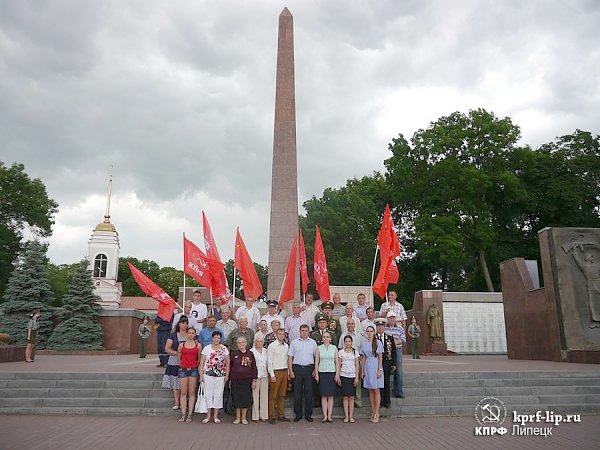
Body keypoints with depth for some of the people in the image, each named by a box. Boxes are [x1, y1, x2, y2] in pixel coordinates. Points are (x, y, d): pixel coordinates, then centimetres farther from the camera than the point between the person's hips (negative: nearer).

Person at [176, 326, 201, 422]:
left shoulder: (198, 345, 3)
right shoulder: (181, 345, 5)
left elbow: (199, 359, 10)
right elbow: (179, 358, 13)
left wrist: (194, 365, 5)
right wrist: (183, 364, 6)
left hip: (193, 370, -1)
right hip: (183, 370, 1)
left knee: (192, 393, 2)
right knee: (183, 393, 2)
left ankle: (189, 415, 6)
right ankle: (183, 415, 7)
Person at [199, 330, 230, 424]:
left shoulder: (224, 349, 3)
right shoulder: (206, 348, 2)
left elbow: (227, 363, 5)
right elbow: (202, 363, 3)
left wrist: (227, 375, 0)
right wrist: (201, 375, -2)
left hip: (220, 375, 0)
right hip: (208, 375, 0)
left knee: (218, 395, 4)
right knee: (208, 394, 4)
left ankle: (215, 416, 14)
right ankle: (209, 415, 15)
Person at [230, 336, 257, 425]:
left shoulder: (250, 354, 3)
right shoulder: (234, 354, 2)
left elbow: (254, 368, 5)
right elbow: (230, 367, 6)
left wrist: (254, 380, 0)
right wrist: (230, 380, 3)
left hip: (247, 380, 0)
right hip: (236, 380, 0)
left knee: (246, 398, 4)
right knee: (237, 399, 4)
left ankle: (244, 418, 18)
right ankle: (238, 418, 18)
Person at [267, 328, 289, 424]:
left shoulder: (286, 346, 10)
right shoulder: (272, 346, -6)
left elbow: (287, 359, 14)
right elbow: (269, 361, -8)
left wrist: (288, 372, 7)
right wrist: (272, 375, -12)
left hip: (285, 372, 6)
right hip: (276, 372, -5)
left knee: (282, 395, 11)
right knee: (273, 395, -2)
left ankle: (281, 415, 20)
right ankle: (271, 416, 6)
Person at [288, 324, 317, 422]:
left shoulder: (313, 342, 7)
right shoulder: (294, 342, 5)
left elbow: (316, 357, 7)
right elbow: (290, 357, 4)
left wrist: (315, 370, 0)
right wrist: (291, 371, -2)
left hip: (309, 368, 0)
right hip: (297, 368, 0)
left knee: (309, 392, 3)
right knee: (297, 392, 3)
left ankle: (308, 414, 13)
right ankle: (298, 414, 13)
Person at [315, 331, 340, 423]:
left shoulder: (334, 348, 5)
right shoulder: (319, 348, 4)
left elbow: (337, 362, 3)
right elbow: (316, 362, 3)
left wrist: (337, 374, -3)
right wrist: (316, 374, -3)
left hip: (331, 373, 0)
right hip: (322, 373, 0)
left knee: (330, 395, 2)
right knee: (323, 395, 0)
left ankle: (329, 416, 7)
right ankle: (325, 416, 5)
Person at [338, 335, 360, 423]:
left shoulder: (355, 352, 5)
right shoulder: (341, 352, 4)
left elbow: (357, 365, 5)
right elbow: (339, 365, 6)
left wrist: (357, 377, -1)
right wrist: (338, 377, 0)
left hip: (352, 376, 0)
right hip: (343, 376, 0)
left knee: (351, 396, 2)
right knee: (345, 396, -1)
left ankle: (351, 416, 7)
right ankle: (346, 416, 5)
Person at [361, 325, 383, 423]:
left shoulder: (378, 343, -4)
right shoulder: (364, 343, 8)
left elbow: (380, 357, -4)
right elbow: (364, 358, 11)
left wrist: (379, 369, -10)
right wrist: (362, 370, 8)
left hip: (375, 367, -4)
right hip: (367, 367, 4)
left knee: (376, 390, -3)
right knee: (370, 391, 7)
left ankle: (377, 414, 3)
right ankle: (373, 413, 13)